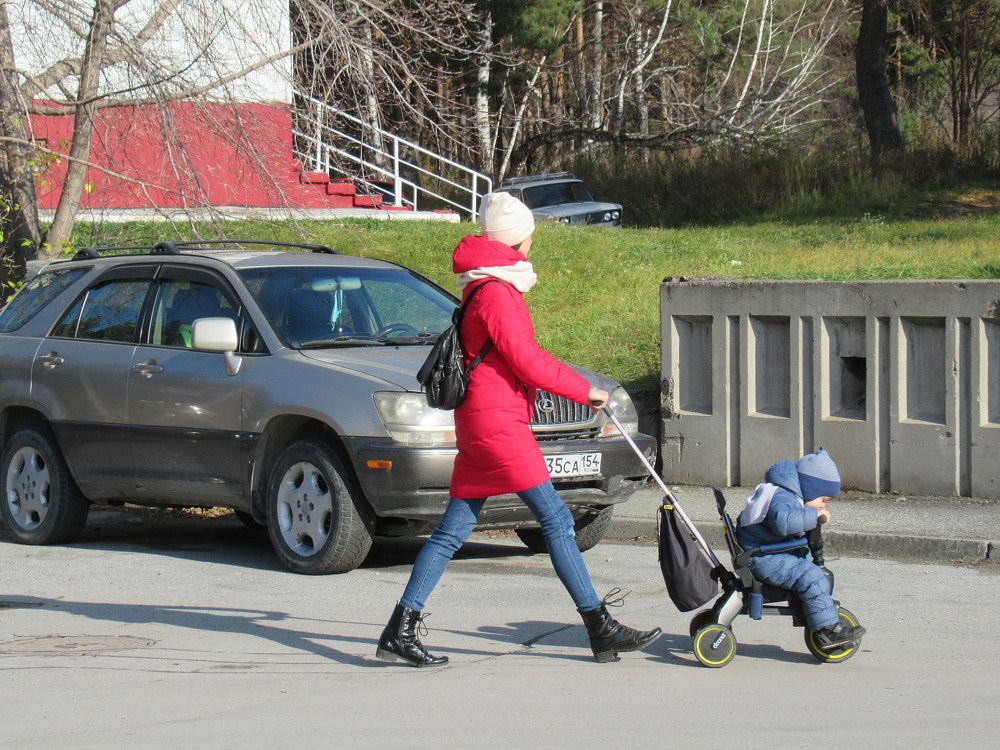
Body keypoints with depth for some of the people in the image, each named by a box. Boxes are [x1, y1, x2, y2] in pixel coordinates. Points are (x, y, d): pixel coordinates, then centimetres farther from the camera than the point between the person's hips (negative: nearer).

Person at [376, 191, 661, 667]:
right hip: (497, 421, -10)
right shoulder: (495, 292, -13)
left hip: (480, 425, 10)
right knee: (556, 520, -7)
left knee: (452, 531, 8)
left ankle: (399, 633, 6)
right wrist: (584, 391, -7)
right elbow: (528, 361, -16)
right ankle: (602, 631, -5)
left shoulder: (485, 287, 19)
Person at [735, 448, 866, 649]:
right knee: (811, 576, -21)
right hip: (760, 558, -11)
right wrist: (814, 515, -33)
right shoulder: (781, 498, -20)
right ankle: (827, 629, -19)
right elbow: (783, 522, -41)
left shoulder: (787, 494, 15)